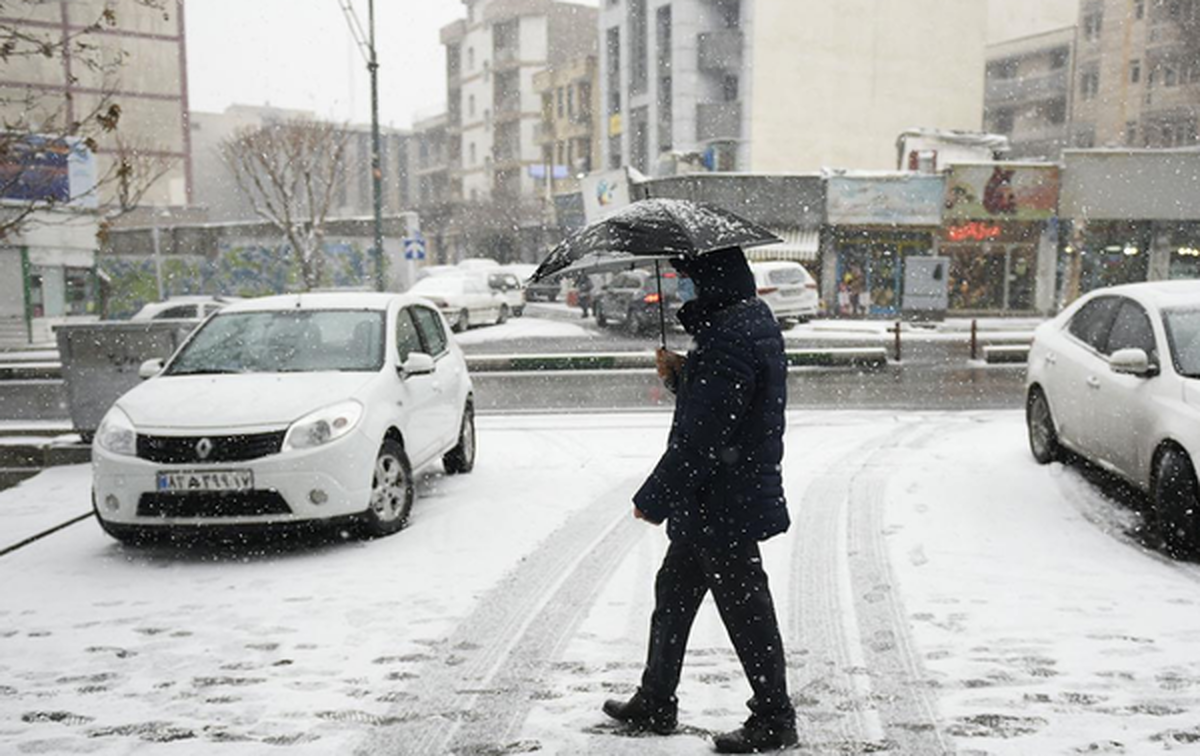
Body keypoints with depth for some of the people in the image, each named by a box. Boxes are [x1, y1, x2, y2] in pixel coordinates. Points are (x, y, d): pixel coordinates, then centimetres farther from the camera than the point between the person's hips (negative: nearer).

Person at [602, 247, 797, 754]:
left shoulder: (730, 337, -25)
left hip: (723, 506, -11)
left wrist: (653, 500, -16)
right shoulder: (751, 319, 9)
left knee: (745, 610, 5)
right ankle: (655, 704, 34)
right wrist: (681, 374, 2)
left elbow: (697, 438, -26)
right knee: (673, 593, 20)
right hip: (713, 503, 11)